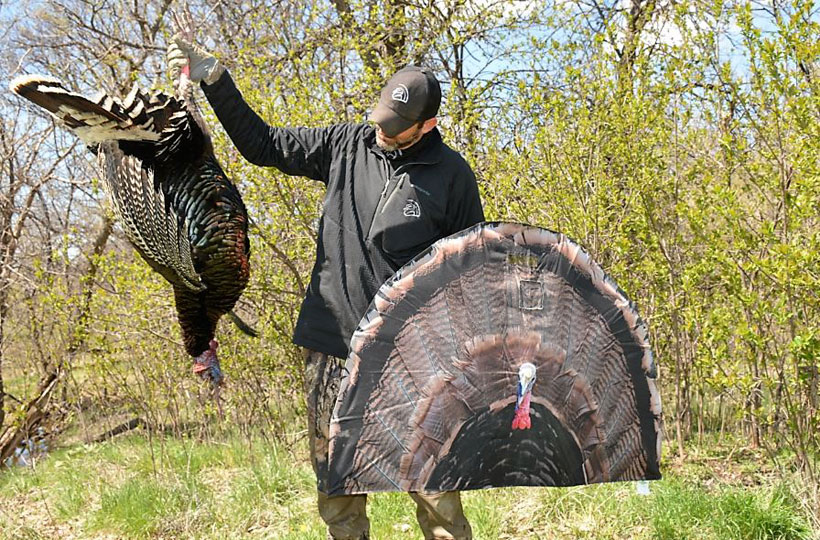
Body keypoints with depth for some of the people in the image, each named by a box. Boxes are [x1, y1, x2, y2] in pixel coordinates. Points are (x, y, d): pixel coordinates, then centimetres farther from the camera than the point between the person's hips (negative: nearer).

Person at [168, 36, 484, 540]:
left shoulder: (452, 175, -2)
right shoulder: (346, 145, 4)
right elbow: (262, 144, 13)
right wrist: (215, 80, 3)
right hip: (332, 346, 3)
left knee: (433, 485, -3)